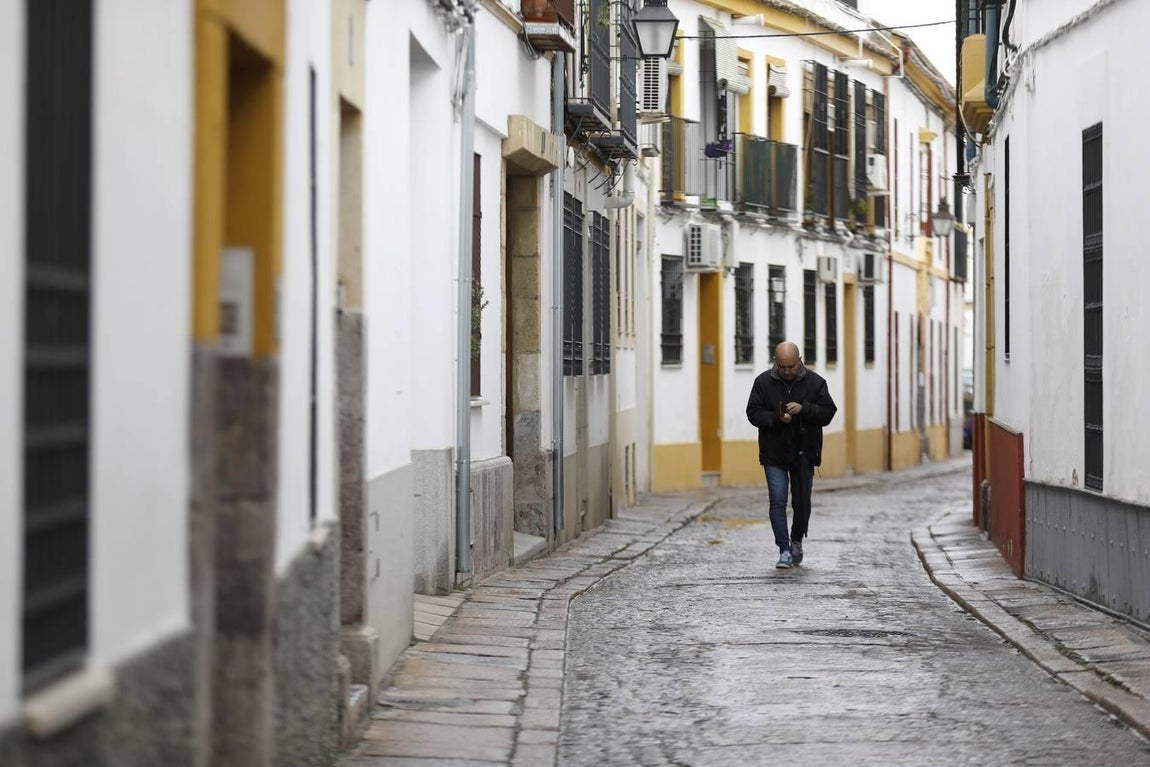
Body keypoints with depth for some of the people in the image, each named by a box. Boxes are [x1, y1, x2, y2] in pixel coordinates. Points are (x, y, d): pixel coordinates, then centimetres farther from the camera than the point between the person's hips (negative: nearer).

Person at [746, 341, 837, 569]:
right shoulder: (763, 382, -1)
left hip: (804, 454, 1)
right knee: (777, 501, -9)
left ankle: (797, 541, 34)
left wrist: (804, 409, -22)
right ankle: (784, 550, -5)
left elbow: (828, 412, -5)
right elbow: (754, 413, -3)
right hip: (774, 454, -1)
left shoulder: (814, 382, -1)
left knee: (802, 503, 10)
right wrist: (776, 418, -21)